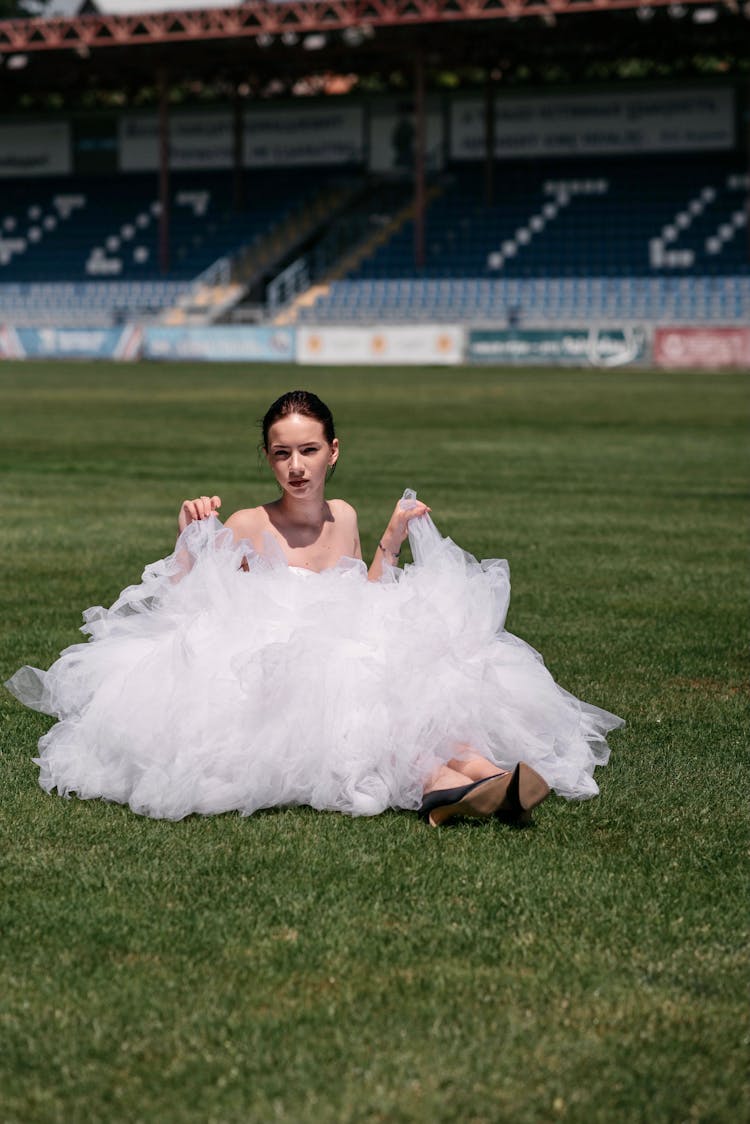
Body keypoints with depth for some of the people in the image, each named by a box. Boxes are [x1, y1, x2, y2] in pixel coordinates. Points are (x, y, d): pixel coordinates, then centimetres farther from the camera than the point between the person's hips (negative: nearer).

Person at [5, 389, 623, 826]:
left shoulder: (344, 519, 14)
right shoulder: (245, 529, 0)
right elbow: (183, 613, -3)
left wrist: (390, 546, 14)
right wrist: (190, 544, -17)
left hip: (342, 671, 4)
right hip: (265, 690, -4)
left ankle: (460, 779, -58)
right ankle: (440, 776, -59)